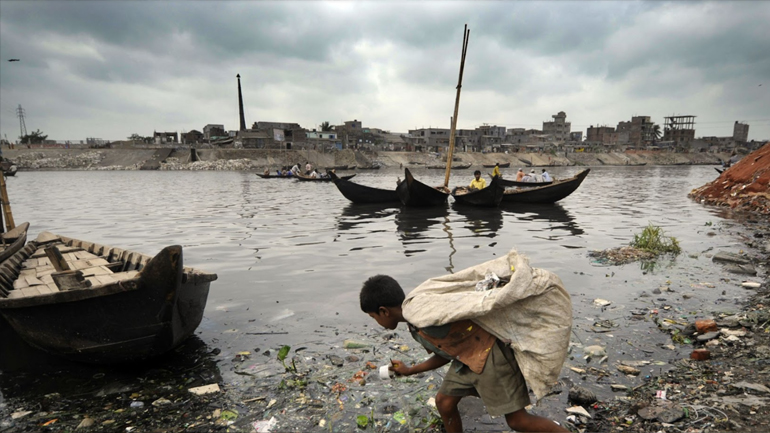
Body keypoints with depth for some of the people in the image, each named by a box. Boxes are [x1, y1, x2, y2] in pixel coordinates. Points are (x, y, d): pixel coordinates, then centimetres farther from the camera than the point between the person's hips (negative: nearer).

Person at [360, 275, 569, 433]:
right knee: (444, 402, 14)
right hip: (467, 359, 9)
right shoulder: (415, 326, 8)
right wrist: (409, 370, 29)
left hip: (491, 354, -9)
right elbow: (445, 354, 18)